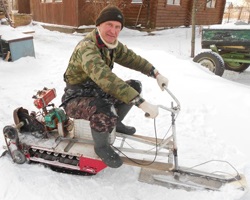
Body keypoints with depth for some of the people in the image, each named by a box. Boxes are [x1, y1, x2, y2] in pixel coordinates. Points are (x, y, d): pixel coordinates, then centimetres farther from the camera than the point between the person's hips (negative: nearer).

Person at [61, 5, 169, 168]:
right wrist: (142, 103, -50)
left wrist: (156, 74, -2)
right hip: (77, 97, -8)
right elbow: (105, 78, -45)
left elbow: (132, 58, 8)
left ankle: (115, 123, 20)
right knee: (104, 111, -38)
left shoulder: (113, 44, -3)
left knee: (134, 86, 1)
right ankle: (102, 146, -5)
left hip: (97, 91, 8)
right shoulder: (87, 47, -30)